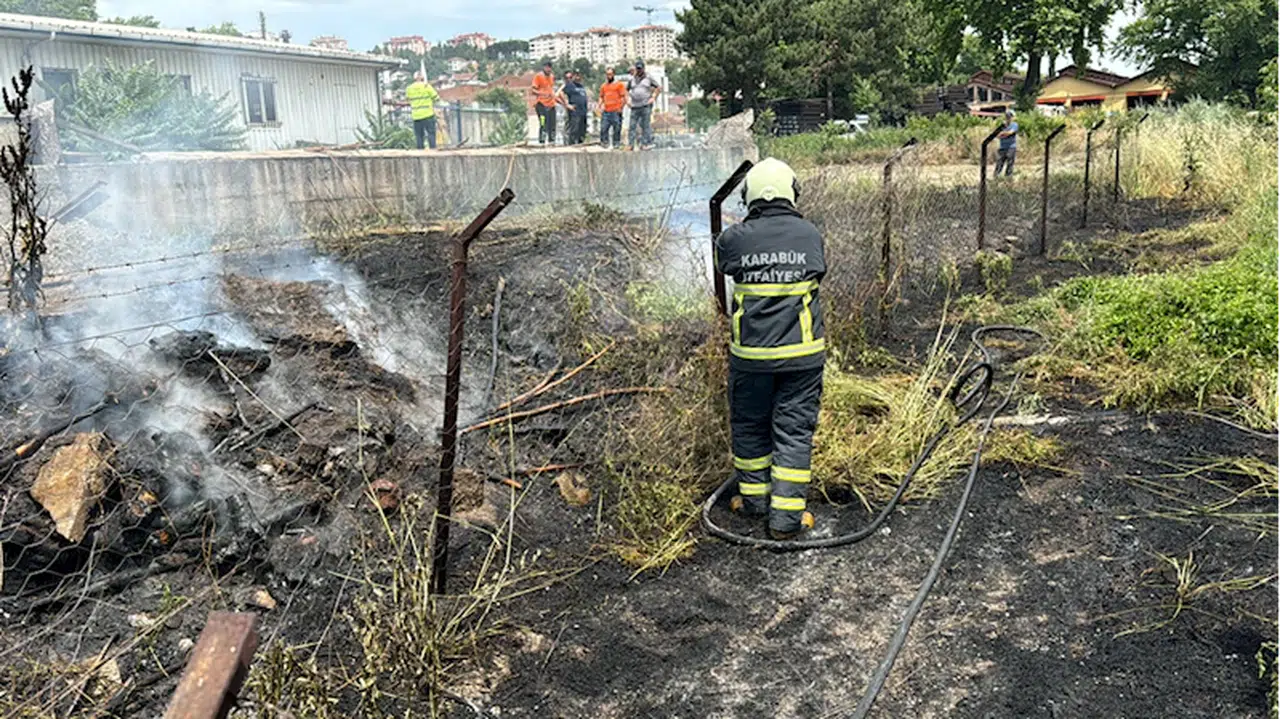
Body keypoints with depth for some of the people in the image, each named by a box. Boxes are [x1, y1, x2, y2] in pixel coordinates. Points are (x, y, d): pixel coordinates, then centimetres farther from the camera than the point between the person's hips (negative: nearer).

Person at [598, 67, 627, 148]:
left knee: (617, 129, -4)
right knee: (603, 129, 0)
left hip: (616, 111, -5)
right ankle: (605, 143, 8)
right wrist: (600, 107, 8)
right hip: (606, 112, 5)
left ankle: (616, 144, 2)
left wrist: (620, 108, -11)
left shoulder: (619, 84, 2)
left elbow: (623, 97, -2)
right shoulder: (603, 86, 17)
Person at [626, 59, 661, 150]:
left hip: (646, 105, -3)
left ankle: (646, 143, -4)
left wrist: (653, 98, -1)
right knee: (632, 125, -1)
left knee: (645, 125, -6)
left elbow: (658, 88, 8)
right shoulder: (632, 79, 12)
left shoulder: (648, 78, 4)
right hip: (635, 106, 3)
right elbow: (626, 90, 24)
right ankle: (630, 144, 1)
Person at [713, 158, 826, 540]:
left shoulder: (734, 239, -6)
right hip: (802, 352, 0)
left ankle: (754, 497, 32)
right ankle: (787, 516, 10)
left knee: (749, 425, 18)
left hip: (751, 354, 0)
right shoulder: (811, 235, -2)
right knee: (794, 429, 7)